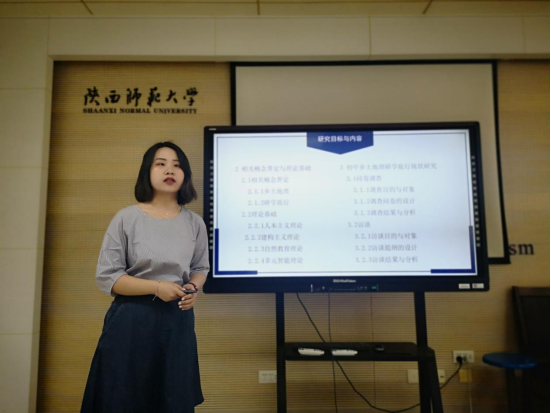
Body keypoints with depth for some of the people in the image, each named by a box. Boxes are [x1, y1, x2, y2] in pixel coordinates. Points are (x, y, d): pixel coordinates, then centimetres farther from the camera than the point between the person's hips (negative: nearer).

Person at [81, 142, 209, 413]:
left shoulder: (194, 223, 1)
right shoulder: (126, 218, -8)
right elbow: (105, 277, -8)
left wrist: (193, 288, -9)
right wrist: (156, 287, -17)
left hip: (177, 320, 3)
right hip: (131, 320, -2)